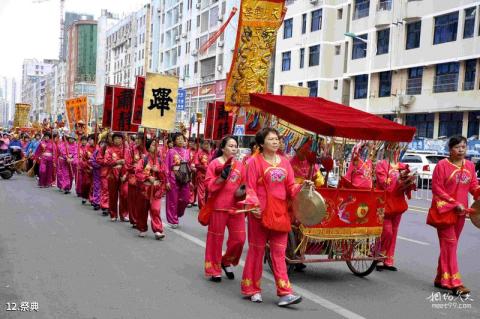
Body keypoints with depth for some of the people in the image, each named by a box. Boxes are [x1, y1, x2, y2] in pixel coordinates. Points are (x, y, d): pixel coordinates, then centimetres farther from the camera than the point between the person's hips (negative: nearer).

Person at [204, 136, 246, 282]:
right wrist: (223, 176, -22)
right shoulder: (215, 163, -4)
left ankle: (227, 262, 27)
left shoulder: (240, 165, 8)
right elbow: (209, 185, -9)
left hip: (236, 206, 4)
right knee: (216, 238, 5)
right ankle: (214, 270, 17)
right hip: (219, 206, -4)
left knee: (239, 239, 2)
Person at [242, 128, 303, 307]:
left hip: (280, 213, 4)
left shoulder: (285, 162, 9)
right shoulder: (255, 161, -3)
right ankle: (252, 289, 19)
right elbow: (250, 188, -7)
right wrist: (253, 205, -21)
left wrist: (301, 187, -9)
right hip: (260, 212, -4)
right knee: (257, 250, 7)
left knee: (279, 252, 4)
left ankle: (284, 293, 3)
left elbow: (290, 187, 9)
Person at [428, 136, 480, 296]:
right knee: (449, 244, -7)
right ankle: (453, 282, -6)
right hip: (445, 210, -6)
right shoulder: (442, 165, -11)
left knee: (449, 245, 12)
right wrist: (454, 204, -16)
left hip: (460, 212, 6)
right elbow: (436, 188, -12)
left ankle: (441, 279, 22)